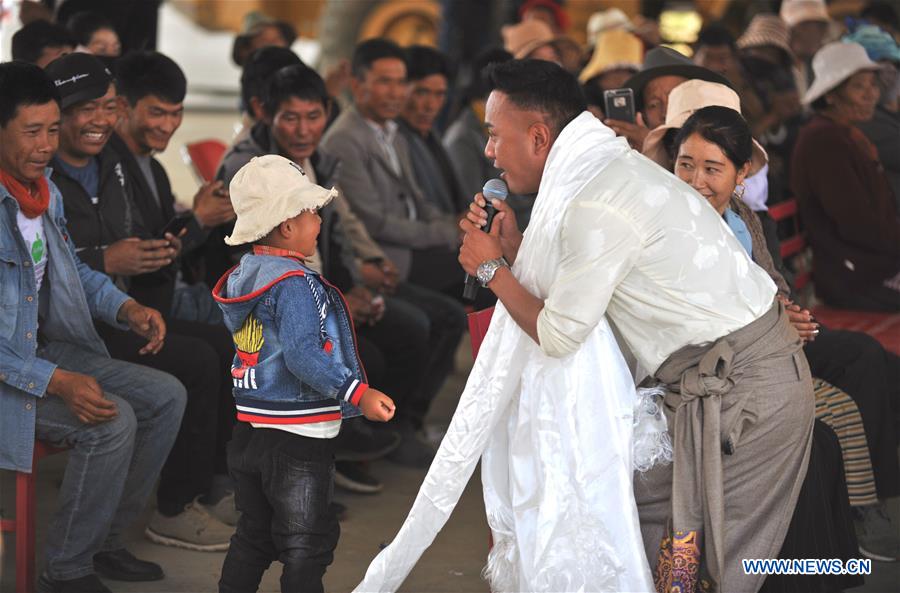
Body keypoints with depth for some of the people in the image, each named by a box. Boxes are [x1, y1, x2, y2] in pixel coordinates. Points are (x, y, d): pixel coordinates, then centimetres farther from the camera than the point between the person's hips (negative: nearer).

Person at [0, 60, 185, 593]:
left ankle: (106, 543, 13)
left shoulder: (45, 191, 6)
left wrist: (128, 309, 2)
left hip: (51, 349, 9)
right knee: (111, 421, -25)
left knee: (167, 396, 3)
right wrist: (56, 383, -29)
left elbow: (72, 270, 21)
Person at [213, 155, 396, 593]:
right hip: (298, 437, -9)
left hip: (249, 432, 9)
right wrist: (358, 393, -23)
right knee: (306, 543, 1)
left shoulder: (241, 276, 8)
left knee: (254, 535, 19)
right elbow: (304, 355, -27)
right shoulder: (295, 283, -19)